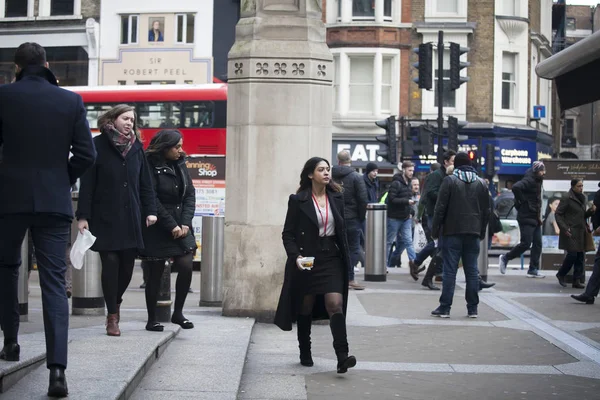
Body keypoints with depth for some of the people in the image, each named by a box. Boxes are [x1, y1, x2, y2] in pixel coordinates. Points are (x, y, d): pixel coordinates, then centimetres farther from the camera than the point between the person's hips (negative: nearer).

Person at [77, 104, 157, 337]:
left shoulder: (136, 147, 11)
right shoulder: (98, 146, -1)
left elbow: (145, 183, 13)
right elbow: (87, 184, -3)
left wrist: (150, 211, 3)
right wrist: (83, 216, -8)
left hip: (131, 218, 4)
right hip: (105, 218, -3)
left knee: (127, 264, 2)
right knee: (111, 263, -8)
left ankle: (116, 302, 29)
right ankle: (112, 316, 3)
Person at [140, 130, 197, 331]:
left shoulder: (180, 165, 9)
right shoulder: (150, 167, -10)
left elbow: (190, 194, 7)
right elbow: (152, 201, -15)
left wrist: (185, 223, -6)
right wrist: (171, 226, -15)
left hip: (181, 227, 5)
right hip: (157, 230, -5)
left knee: (186, 267, -7)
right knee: (155, 274, 2)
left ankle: (178, 313, 9)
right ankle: (152, 320, 13)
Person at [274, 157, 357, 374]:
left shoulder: (336, 198, 8)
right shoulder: (298, 200, -3)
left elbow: (342, 230, 13)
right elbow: (288, 233, -2)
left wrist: (346, 259, 10)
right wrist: (296, 256, -16)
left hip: (332, 259, 2)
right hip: (307, 260, -2)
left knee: (335, 305, -12)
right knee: (306, 309, 9)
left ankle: (342, 356, -19)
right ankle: (305, 354, 24)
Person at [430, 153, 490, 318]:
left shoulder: (450, 180, -4)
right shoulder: (481, 183, 10)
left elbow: (440, 208, -7)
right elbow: (486, 211, 12)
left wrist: (435, 230, -1)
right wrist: (481, 232, 18)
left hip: (453, 232, -4)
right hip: (473, 233, 4)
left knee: (450, 270, -3)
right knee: (472, 271, 6)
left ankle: (445, 308, -2)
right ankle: (472, 308, 7)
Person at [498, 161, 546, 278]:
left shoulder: (537, 181, 15)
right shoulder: (528, 181, -14)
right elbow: (516, 187, -32)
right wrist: (522, 202, -22)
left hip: (535, 218, 9)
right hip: (527, 217, -9)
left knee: (537, 244, 6)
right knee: (526, 243, -8)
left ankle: (533, 269, 9)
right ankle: (505, 258, 9)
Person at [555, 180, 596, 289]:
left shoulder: (582, 198, 14)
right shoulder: (567, 198, -8)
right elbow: (558, 214, -9)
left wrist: (591, 211, 1)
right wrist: (564, 228, -16)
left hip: (581, 232, 7)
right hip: (571, 232, -7)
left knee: (581, 256, 2)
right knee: (572, 254, -11)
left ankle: (577, 281, 7)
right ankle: (561, 274, 11)